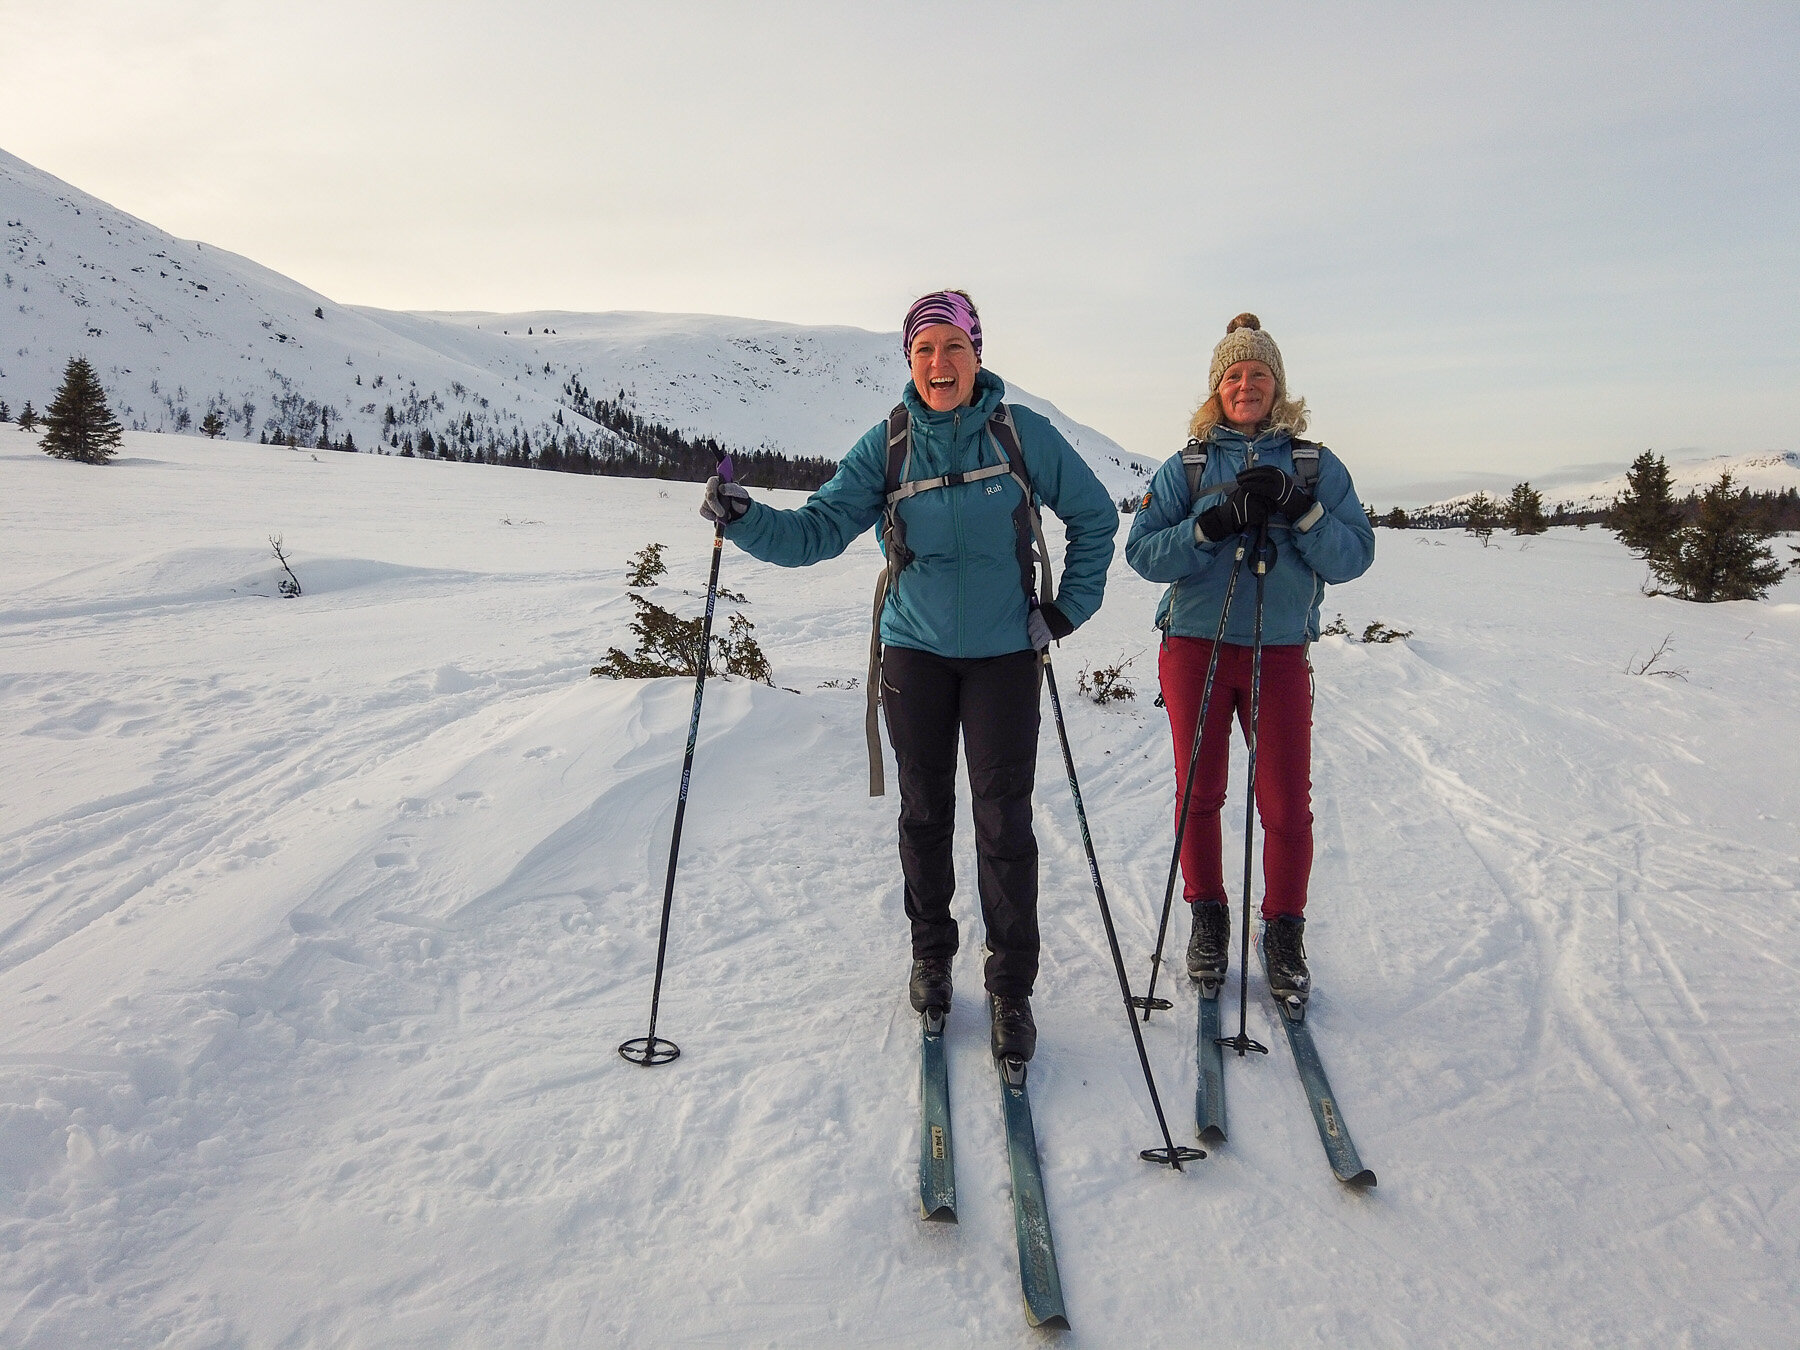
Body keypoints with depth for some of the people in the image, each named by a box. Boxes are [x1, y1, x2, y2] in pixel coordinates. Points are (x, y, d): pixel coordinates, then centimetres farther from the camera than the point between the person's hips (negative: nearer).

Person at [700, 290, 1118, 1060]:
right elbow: (819, 529, -6)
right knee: (925, 812, 12)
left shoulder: (1021, 432, -5)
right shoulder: (888, 445, -1)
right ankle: (930, 954, 32)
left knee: (1003, 821, -2)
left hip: (1003, 654, -2)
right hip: (915, 652, 2)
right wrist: (745, 520, -23)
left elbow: (1094, 515, 6)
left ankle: (1011, 989, 11)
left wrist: (1070, 609, 1)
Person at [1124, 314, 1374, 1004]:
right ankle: (1208, 918, 27)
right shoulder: (1187, 465, 5)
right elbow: (1142, 552, -5)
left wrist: (1298, 509, -16)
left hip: (1281, 653, 0)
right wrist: (1215, 521, -19)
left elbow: (1354, 557, 0)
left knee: (1287, 803, -1)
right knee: (1199, 792, 9)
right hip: (1195, 645, 0)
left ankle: (1284, 933, 17)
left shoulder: (1315, 465, 6)